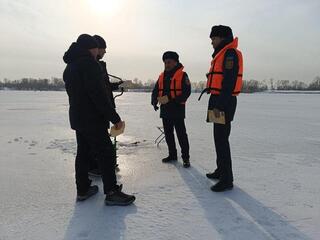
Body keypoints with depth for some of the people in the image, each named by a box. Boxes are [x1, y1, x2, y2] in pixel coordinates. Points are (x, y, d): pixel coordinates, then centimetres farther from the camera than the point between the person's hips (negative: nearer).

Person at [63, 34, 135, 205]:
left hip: (77, 118, 10)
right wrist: (115, 118, -20)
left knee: (83, 152, 14)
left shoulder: (69, 66, 16)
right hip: (92, 119, -10)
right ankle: (112, 192, 1)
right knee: (105, 153, -4)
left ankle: (83, 189, 22)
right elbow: (98, 94, -22)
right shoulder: (88, 63, -15)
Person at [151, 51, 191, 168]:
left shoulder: (182, 75, -5)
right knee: (168, 134, 13)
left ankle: (185, 157, 7)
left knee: (181, 134, -3)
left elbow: (186, 92, -14)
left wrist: (170, 99, -23)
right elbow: (155, 91, 13)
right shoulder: (162, 76, 14)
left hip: (177, 110, -6)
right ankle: (172, 155, 27)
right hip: (165, 110, 6)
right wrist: (154, 102, -7)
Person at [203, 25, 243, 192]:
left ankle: (227, 180, -2)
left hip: (224, 103, -11)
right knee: (219, 137, 16)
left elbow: (229, 81, -21)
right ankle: (221, 170, 29)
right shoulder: (221, 54, 22)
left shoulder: (230, 53, -11)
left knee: (221, 139, -9)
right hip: (219, 101, 11)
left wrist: (219, 105, -24)